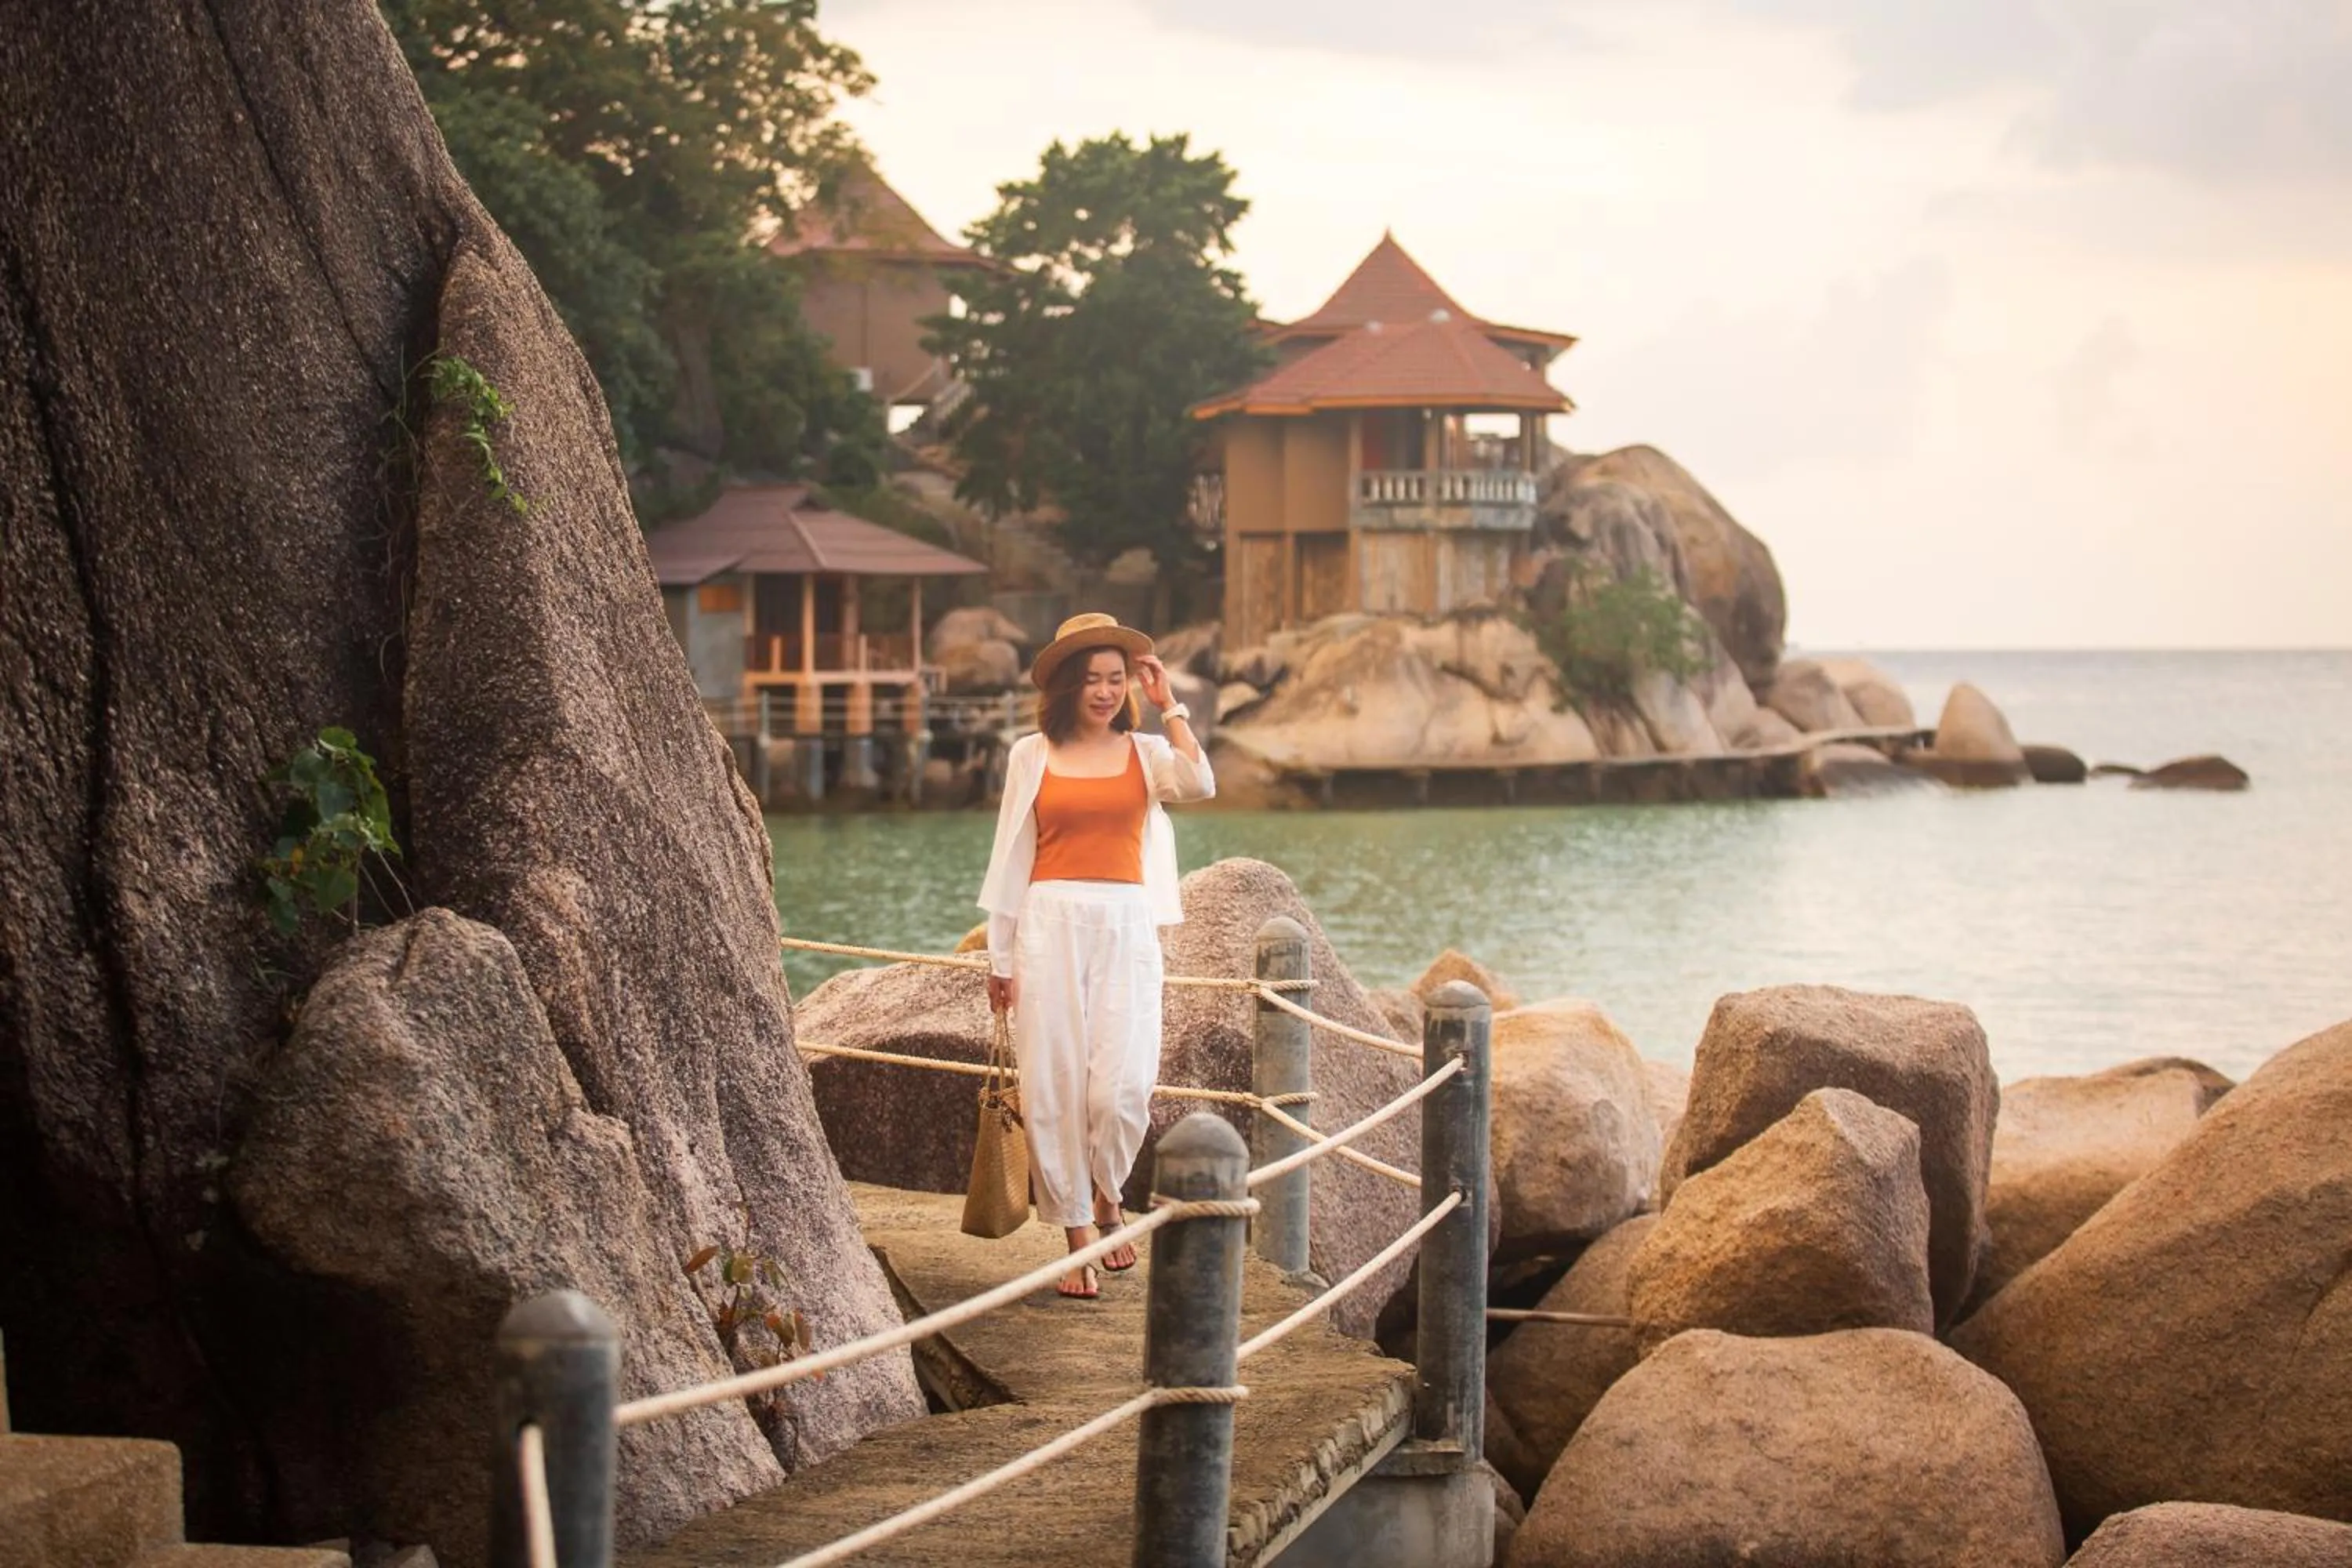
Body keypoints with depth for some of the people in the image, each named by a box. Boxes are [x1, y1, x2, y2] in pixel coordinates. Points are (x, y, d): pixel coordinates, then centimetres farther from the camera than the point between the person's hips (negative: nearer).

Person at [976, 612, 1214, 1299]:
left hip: (1125, 926, 0)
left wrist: (1169, 705, -4)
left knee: (1121, 1087, -10)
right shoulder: (1031, 754, 7)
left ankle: (1105, 1200, 19)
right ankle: (1079, 1239, 7)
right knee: (1053, 1084, -3)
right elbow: (1011, 857, 9)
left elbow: (1200, 784, -13)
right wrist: (1001, 959, 7)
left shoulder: (1145, 751, 9)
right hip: (1050, 925, 0)